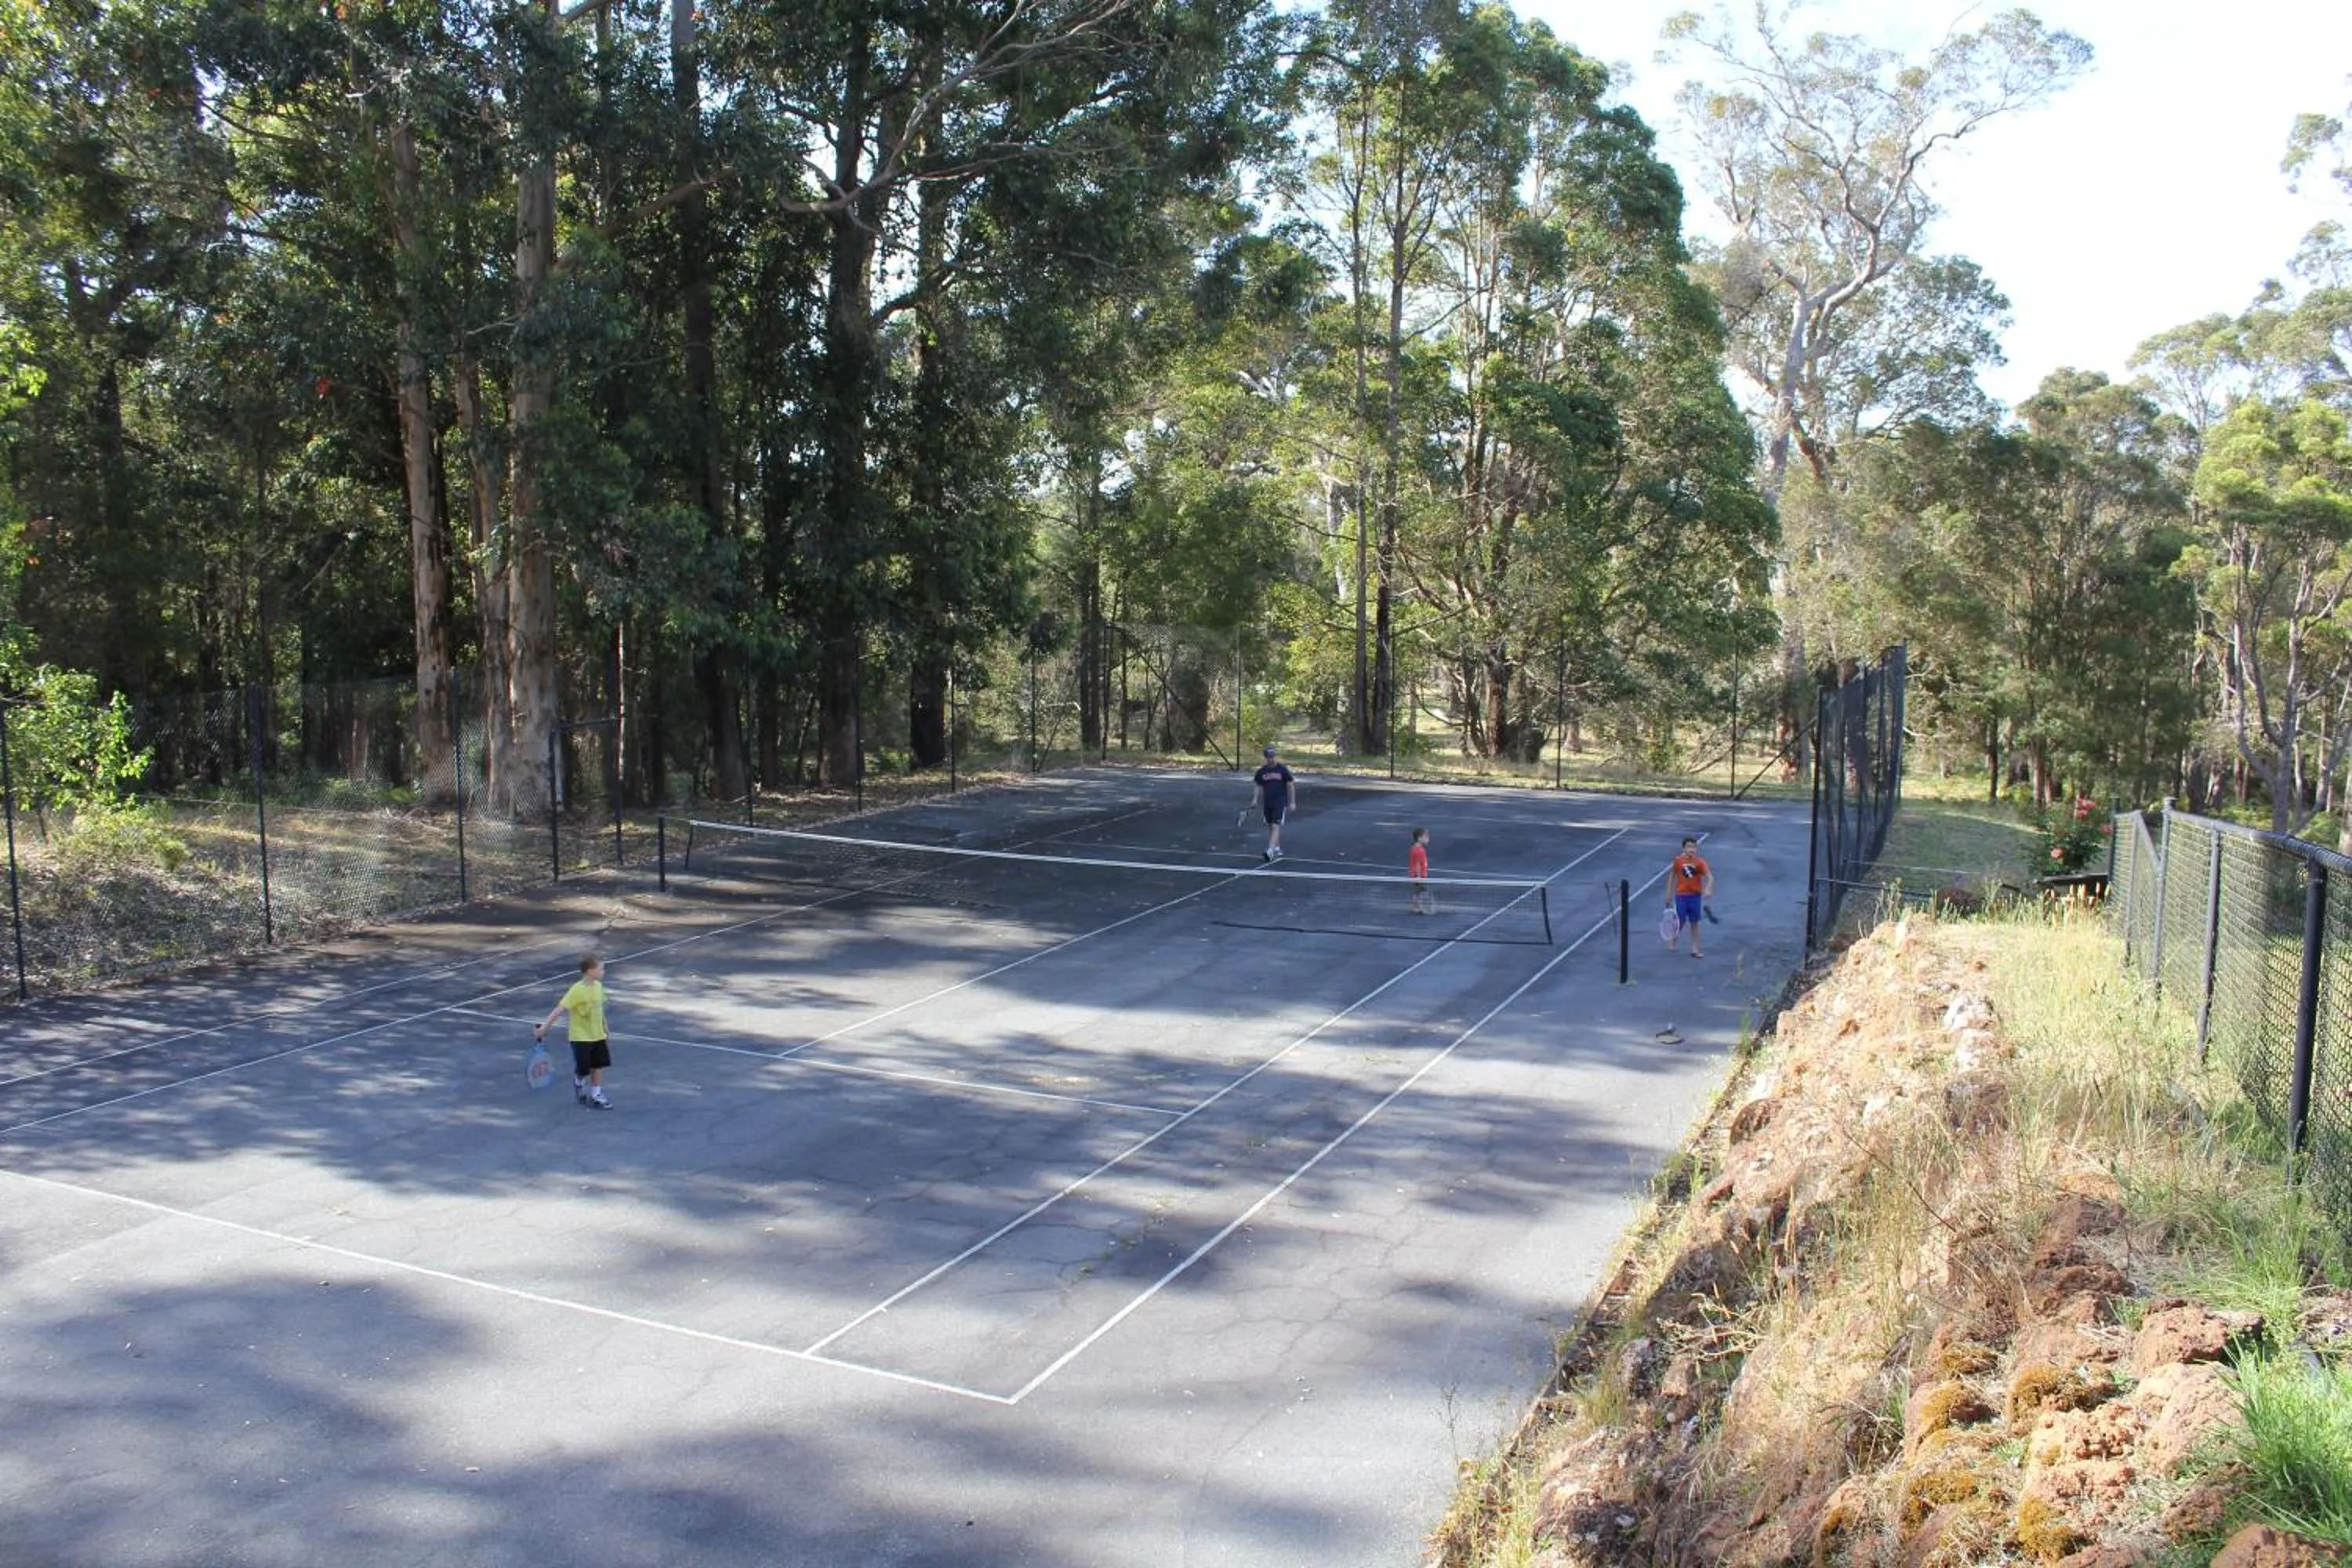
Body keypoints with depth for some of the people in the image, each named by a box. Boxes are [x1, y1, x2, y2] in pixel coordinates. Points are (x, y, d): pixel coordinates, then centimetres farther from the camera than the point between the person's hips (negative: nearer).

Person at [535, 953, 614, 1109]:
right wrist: (544, 1026, -32)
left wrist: (606, 1030, 17)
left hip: (597, 1036, 6)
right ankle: (579, 1087, 35)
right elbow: (559, 1009, -26)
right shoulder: (577, 990, -23)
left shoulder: (598, 986, -1)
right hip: (581, 1037, -6)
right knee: (582, 1070, 6)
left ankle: (596, 1096, 22)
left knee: (598, 1066, 10)